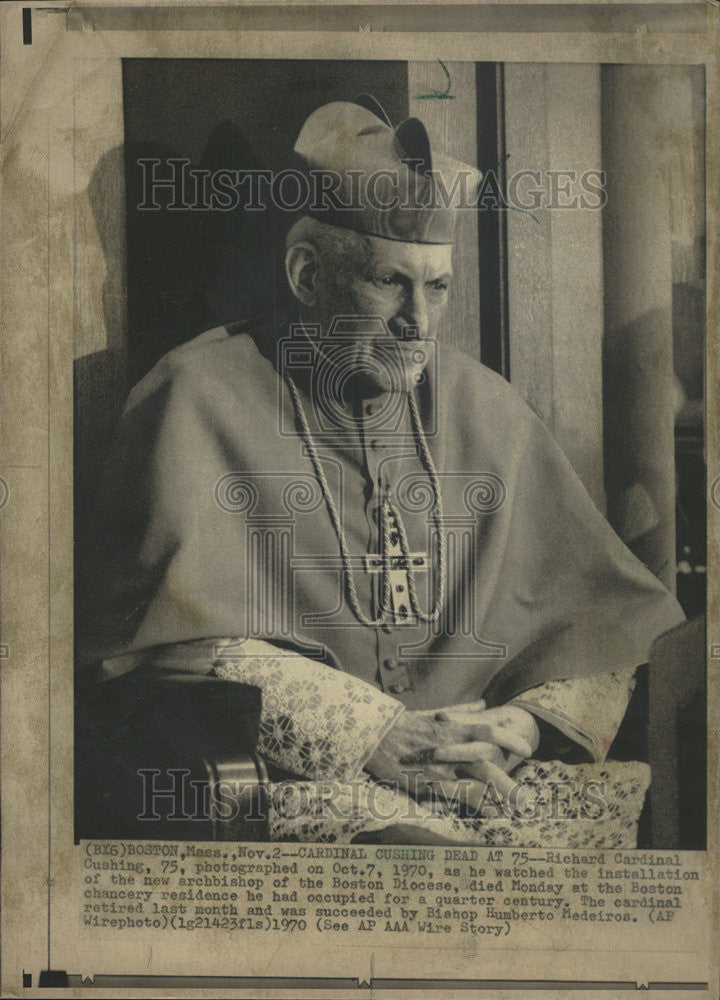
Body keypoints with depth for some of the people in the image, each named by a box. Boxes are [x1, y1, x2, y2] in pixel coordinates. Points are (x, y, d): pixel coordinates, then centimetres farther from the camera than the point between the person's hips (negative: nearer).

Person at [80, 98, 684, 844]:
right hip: (291, 784, -5)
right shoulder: (201, 399, 0)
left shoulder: (485, 408, 15)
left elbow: (612, 612, 13)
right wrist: (375, 734, -16)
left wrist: (526, 721, -8)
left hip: (483, 777, 6)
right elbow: (180, 637, -10)